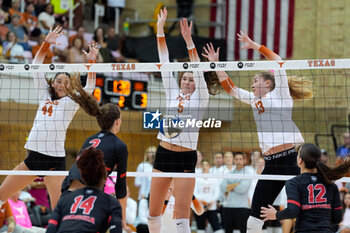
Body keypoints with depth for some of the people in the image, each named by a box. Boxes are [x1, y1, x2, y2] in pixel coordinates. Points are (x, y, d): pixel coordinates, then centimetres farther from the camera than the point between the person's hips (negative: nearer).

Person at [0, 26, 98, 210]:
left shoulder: (71, 102, 7)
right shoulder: (44, 96, 16)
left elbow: (89, 87, -4)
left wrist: (91, 61, -15)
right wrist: (46, 44, 2)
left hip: (55, 159, -4)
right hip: (34, 156, 5)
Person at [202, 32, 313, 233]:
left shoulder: (280, 93, 5)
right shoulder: (255, 101, 22)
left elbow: (278, 60, -2)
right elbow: (230, 87, 28)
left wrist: (255, 46, 5)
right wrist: (216, 64, 24)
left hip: (290, 158, -7)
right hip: (271, 164, 7)